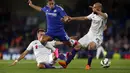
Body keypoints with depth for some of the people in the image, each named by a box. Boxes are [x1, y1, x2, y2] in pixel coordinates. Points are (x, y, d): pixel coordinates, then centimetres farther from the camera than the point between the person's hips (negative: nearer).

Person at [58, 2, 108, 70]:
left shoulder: (104, 16, -13)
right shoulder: (93, 15, 5)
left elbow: (105, 16, -38)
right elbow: (84, 18, 16)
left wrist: (96, 11, -48)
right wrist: (72, 18, 16)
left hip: (97, 37, -7)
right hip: (89, 34, 7)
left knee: (91, 46, -34)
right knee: (77, 45, -1)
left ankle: (88, 64, -16)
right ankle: (66, 63, 3)